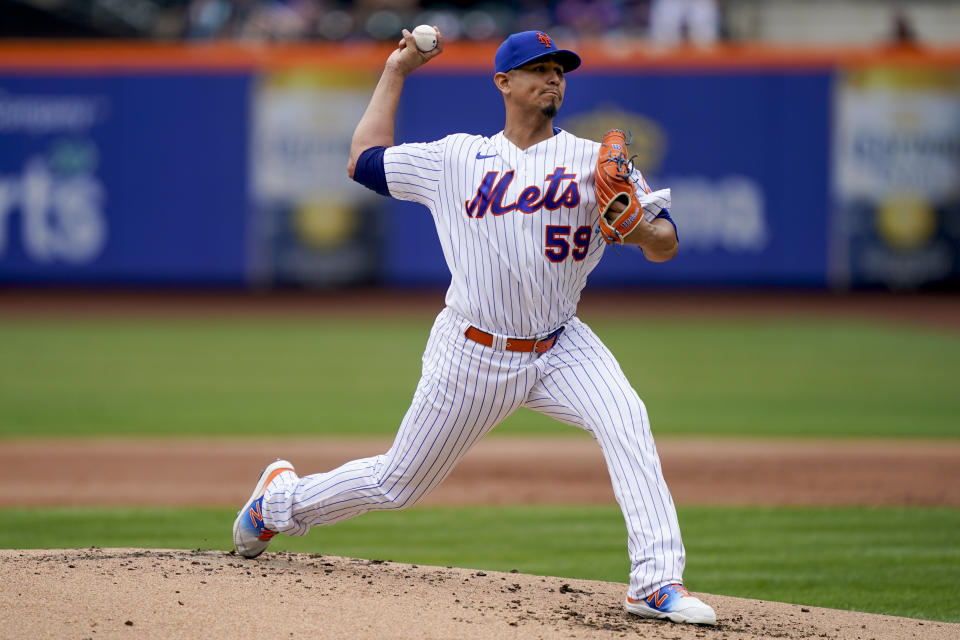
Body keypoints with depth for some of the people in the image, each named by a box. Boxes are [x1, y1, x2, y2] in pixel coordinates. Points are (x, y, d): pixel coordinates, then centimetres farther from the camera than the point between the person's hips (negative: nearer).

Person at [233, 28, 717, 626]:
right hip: (474, 354, -1)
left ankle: (658, 584, -32)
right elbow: (365, 160, 14)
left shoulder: (595, 161, 0)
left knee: (625, 421, -29)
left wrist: (638, 229, -27)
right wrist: (396, 72, 18)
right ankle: (281, 499, 38)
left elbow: (667, 244, -3)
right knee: (397, 483, 9)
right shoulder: (456, 158, 3)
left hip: (560, 347, 1)